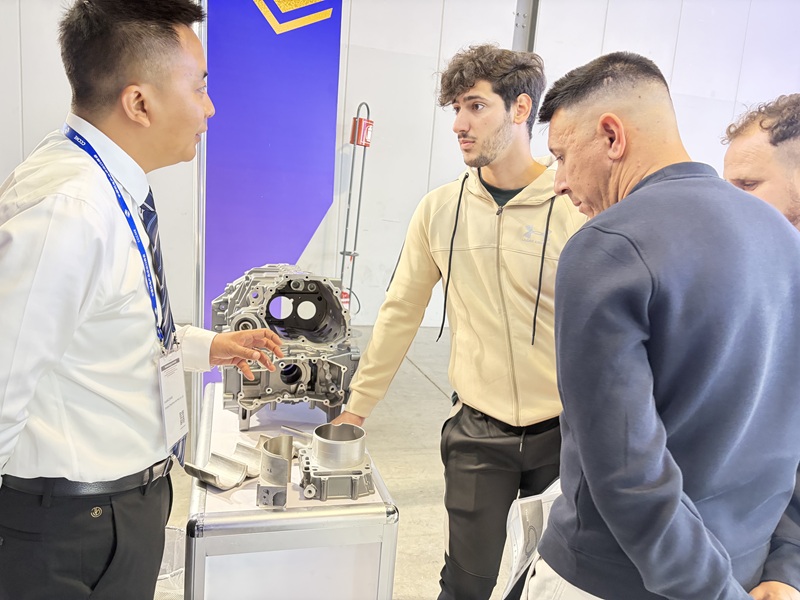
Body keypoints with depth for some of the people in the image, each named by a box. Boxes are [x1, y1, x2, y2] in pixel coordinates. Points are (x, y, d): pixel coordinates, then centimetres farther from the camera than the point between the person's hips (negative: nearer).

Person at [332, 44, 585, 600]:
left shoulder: (576, 208, -11)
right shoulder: (440, 208, -1)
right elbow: (400, 313, 6)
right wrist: (358, 405, 9)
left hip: (562, 429, -1)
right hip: (477, 429, 2)